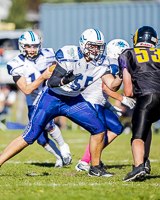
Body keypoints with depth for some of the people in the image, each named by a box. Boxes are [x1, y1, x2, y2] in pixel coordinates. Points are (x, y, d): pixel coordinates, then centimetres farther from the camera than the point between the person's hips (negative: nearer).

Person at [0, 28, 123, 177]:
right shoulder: (69, 54, -24)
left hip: (73, 100, 5)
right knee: (29, 137, -9)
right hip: (52, 98, -5)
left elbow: (112, 86, -10)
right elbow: (51, 82, -24)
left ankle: (95, 168, 8)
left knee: (99, 129, -8)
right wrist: (63, 81, -45)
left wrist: (120, 78, -30)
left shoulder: (101, 63, -7)